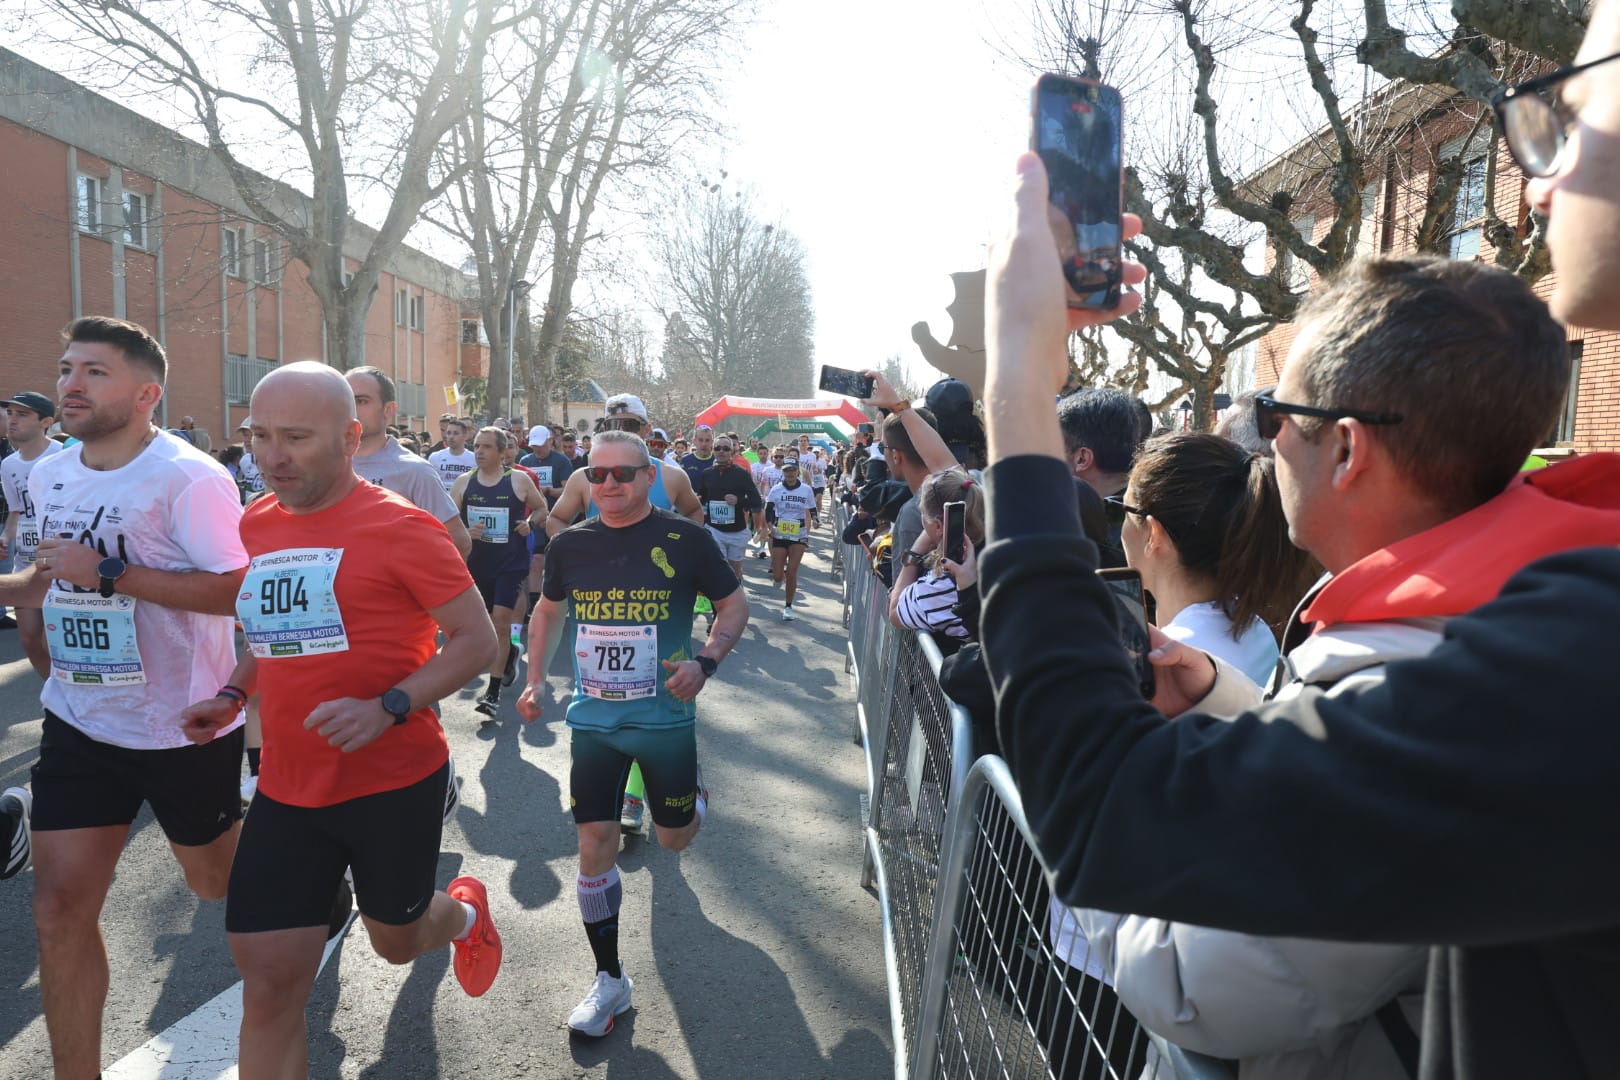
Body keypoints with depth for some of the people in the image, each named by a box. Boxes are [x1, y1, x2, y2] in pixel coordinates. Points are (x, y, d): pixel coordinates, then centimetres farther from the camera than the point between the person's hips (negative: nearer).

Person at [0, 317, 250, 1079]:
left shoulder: (187, 478, -20)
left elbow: (239, 590, -26)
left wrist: (107, 572, -28)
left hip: (184, 727, -5)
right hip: (79, 721, 6)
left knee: (216, 881, 16)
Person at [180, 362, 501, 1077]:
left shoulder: (399, 527, -14)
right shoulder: (256, 526, 5)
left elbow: (477, 639, -12)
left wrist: (386, 709, -24)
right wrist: (232, 695, 4)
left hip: (394, 782, -4)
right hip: (286, 790, 5)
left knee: (396, 943, 18)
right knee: (269, 985, 4)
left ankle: (465, 912, 53)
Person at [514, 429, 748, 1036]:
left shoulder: (685, 540, -10)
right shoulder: (571, 545, 0)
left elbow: (734, 605, -1)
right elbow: (547, 610, 17)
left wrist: (705, 662, -17)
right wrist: (534, 680, 9)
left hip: (665, 718, -2)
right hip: (593, 719, 2)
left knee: (674, 839, 11)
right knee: (595, 844, 2)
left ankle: (696, 799, 50)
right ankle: (609, 979, 19)